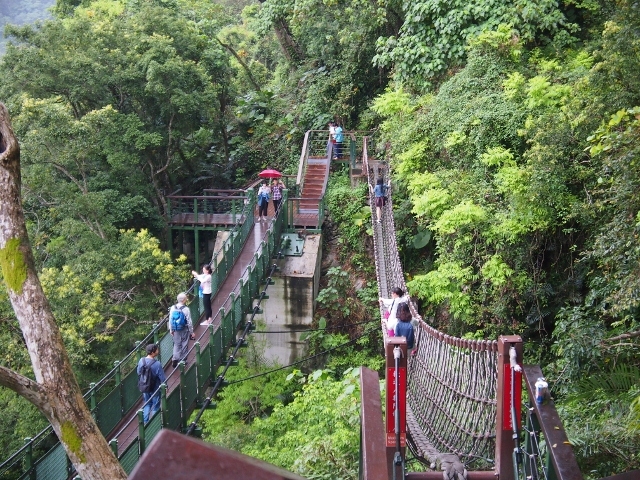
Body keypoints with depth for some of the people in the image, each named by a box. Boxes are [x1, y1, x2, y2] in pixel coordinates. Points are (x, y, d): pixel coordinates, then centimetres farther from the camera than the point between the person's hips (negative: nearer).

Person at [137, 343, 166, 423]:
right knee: (155, 407, 13)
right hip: (155, 389, -5)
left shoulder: (141, 361, -11)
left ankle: (145, 423, 27)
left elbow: (138, 372, 5)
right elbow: (162, 378, -19)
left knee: (147, 405, 23)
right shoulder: (157, 364, -27)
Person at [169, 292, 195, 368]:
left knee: (176, 344, 14)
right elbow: (189, 322, -13)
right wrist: (192, 332, -3)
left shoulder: (173, 308, -7)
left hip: (176, 330, 3)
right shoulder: (186, 309, -19)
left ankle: (175, 359, 1)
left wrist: (171, 330, 13)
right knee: (184, 345, 11)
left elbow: (170, 319, 0)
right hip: (185, 330, -3)